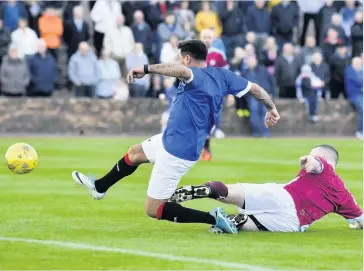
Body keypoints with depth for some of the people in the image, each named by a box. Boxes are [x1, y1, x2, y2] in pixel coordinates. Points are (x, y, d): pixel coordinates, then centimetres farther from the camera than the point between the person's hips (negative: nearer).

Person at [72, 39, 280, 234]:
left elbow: (181, 70, -48)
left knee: (153, 210, -3)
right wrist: (272, 108, 24)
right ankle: (99, 187, 52)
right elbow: (255, 89, 8)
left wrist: (146, 69, -46)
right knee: (134, 153, 31)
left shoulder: (197, 77, -24)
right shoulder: (222, 75, 1)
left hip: (177, 153, -10)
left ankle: (213, 218, -7)